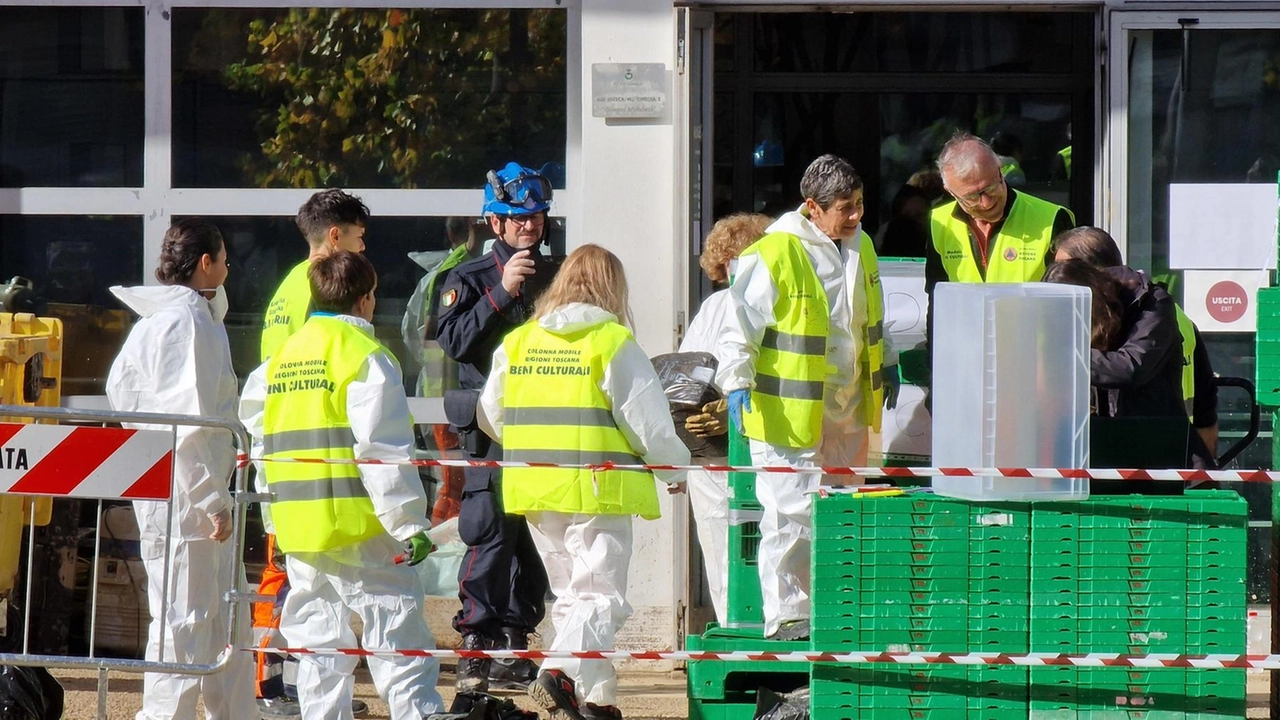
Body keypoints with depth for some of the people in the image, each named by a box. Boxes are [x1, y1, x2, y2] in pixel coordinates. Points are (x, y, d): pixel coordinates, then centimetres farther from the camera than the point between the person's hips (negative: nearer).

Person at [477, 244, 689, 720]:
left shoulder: (518, 342, 8)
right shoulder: (613, 342, -8)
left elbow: (490, 417, 16)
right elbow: (648, 421, -8)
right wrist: (675, 469, 10)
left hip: (534, 488, 6)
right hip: (595, 488, -6)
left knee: (571, 594, 17)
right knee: (600, 595, -5)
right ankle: (562, 671, -27)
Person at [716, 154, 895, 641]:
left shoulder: (859, 247, 10)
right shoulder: (773, 256, -15)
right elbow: (740, 328, -14)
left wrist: (884, 366, 30)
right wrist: (737, 383, -23)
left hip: (848, 413, 8)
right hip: (789, 414, -8)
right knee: (792, 515, -9)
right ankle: (787, 619, -2)